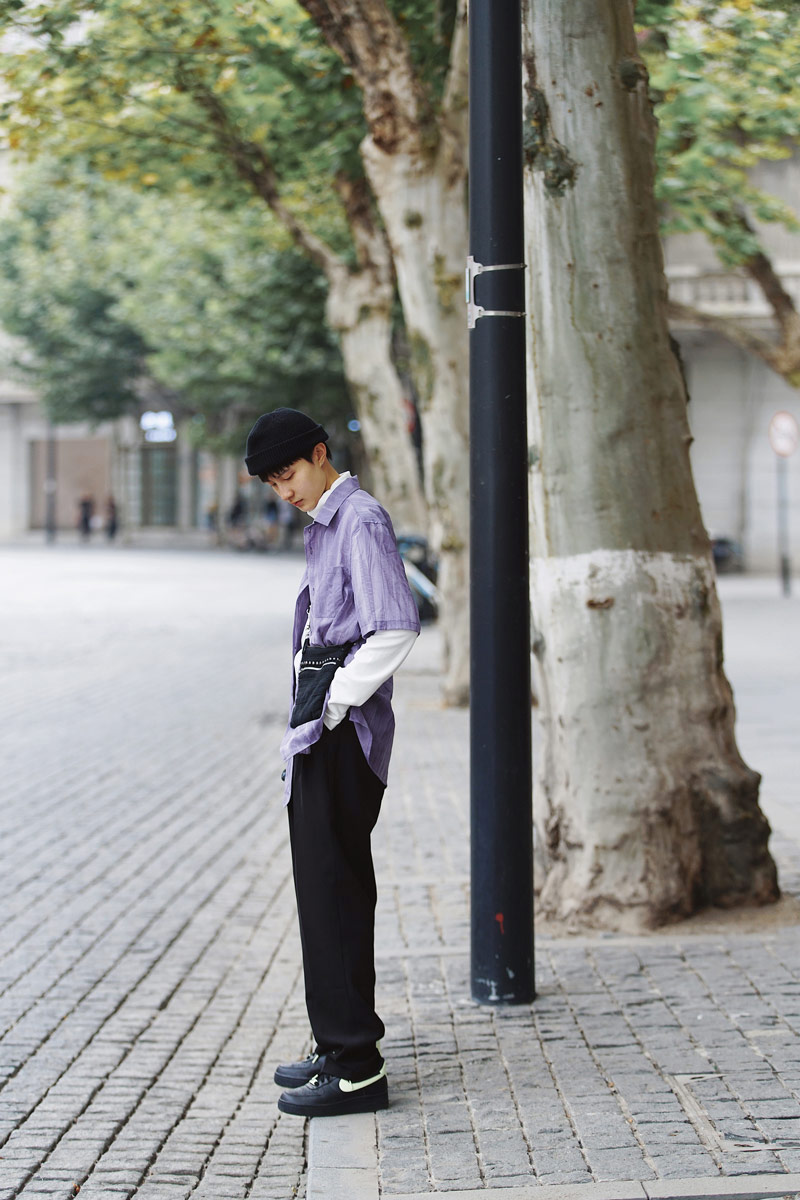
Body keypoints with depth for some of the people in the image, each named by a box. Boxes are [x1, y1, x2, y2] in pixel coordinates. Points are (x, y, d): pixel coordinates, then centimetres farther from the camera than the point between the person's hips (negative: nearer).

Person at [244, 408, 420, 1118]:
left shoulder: (361, 521, -12)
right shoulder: (324, 524, 19)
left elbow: (396, 628, -22)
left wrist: (337, 702, -17)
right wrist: (314, 712, 16)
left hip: (343, 730, -10)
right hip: (324, 727, 10)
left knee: (332, 888, -9)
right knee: (328, 885, 14)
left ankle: (356, 1067, -5)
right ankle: (342, 1046, 24)